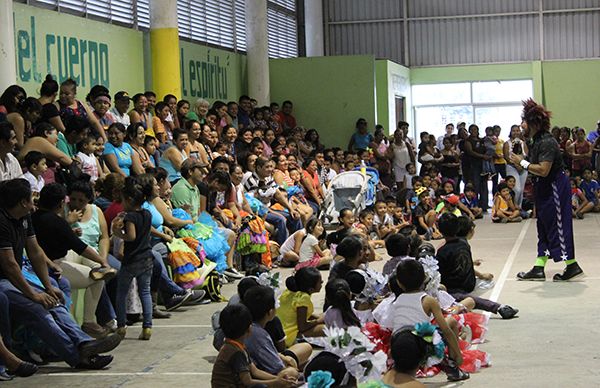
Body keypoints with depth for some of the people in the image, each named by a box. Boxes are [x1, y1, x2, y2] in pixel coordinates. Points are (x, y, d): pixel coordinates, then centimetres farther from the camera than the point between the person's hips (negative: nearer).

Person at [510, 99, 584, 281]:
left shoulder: (546, 142, -21)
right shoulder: (536, 141, 10)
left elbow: (543, 170, -28)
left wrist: (522, 162, -19)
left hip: (555, 188, -10)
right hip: (545, 189, 10)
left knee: (557, 226, -5)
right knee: (543, 227, 11)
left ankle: (572, 266, 2)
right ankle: (539, 268, 14)